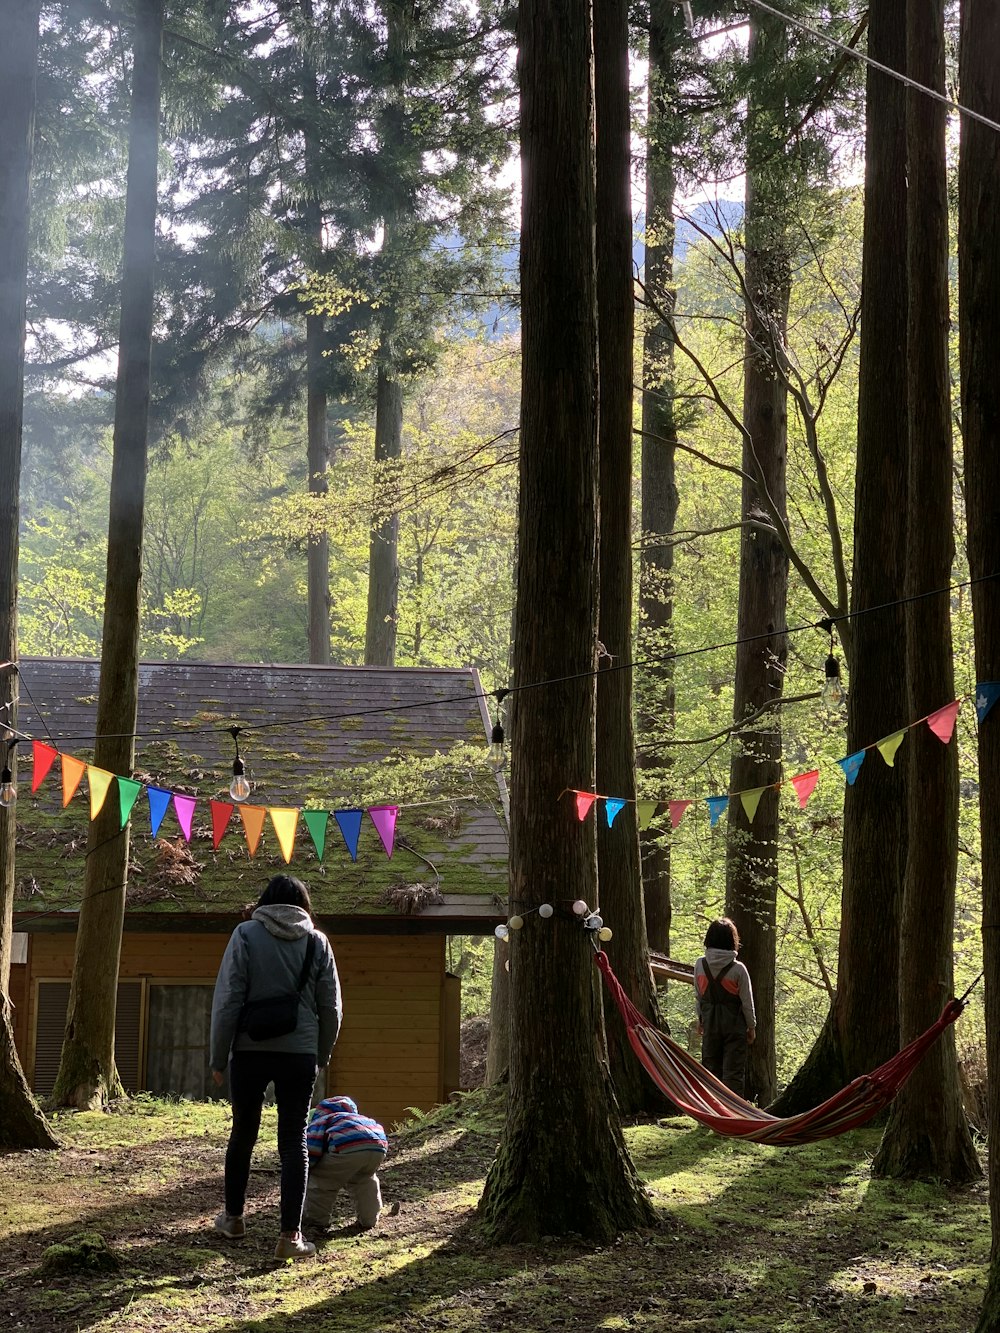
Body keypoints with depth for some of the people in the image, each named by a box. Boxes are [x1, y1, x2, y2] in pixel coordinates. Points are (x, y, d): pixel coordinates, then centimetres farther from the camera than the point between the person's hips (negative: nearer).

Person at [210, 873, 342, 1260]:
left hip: (250, 1052, 0)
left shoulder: (246, 934, -3)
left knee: (243, 1132, 16)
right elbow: (331, 1007, 6)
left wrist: (218, 1057, 1)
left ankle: (233, 1217, 31)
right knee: (294, 1140, 4)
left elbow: (228, 1000, -6)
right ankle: (290, 1235, 0)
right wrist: (321, 1057, 18)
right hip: (299, 1054, 0)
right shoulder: (317, 942, 3)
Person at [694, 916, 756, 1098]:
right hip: (734, 1022, -3)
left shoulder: (700, 965, -5)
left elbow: (698, 996, 6)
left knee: (711, 1065, 13)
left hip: (710, 1022, 3)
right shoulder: (738, 969, -14)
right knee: (734, 1070, 2)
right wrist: (751, 1026, 6)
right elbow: (747, 1001, -6)